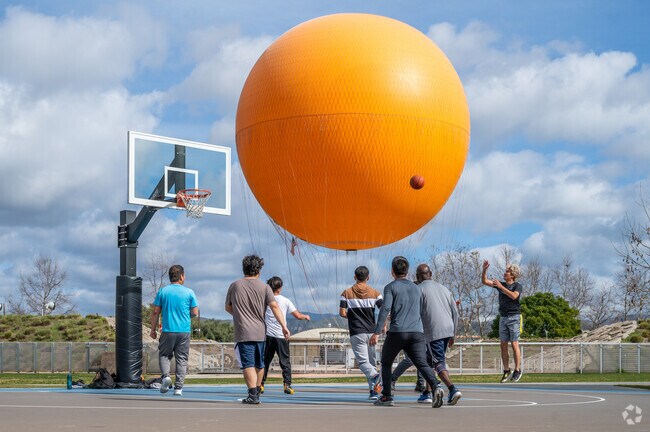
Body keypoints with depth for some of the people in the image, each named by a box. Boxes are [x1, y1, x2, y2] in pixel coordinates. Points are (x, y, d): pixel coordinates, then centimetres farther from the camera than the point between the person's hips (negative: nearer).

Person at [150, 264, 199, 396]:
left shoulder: (162, 291, 2)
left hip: (168, 331, 0)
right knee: (182, 359, 6)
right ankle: (178, 387, 2)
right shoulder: (189, 292, 0)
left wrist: (153, 330, 11)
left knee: (164, 355, 16)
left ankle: (165, 376, -8)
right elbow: (195, 313, 0)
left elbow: (155, 312, 2)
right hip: (184, 331, 0)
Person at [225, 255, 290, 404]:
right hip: (260, 331, 2)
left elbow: (228, 307, 14)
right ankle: (257, 392, 31)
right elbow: (274, 306, -9)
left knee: (248, 364, -7)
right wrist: (284, 326, -11)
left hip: (243, 332, -2)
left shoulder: (235, 285, 2)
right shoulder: (264, 287, 0)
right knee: (259, 364, 18)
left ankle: (253, 394, -19)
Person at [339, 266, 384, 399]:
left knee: (363, 361, -4)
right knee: (372, 361, 13)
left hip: (356, 333, -2)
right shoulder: (374, 293, 2)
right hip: (371, 332, 2)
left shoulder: (346, 293, 1)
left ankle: (375, 376, -34)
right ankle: (373, 391, 10)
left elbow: (342, 313, -4)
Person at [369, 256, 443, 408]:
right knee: (422, 364, -7)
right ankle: (435, 387, -33)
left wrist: (377, 332, -14)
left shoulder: (390, 287, 3)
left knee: (386, 363, 16)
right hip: (417, 332, 3)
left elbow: (385, 309, -10)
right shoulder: (417, 289, 21)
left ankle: (386, 397, 12)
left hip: (397, 332, -3)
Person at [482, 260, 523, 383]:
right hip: (503, 318, 5)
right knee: (503, 345, 2)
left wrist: (501, 287, -21)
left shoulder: (517, 286, -2)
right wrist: (484, 270, -3)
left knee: (514, 344, -6)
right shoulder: (501, 284, 13)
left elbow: (514, 296, -22)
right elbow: (485, 281, 11)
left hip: (514, 317, -5)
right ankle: (506, 371, 8)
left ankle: (517, 370, 1)